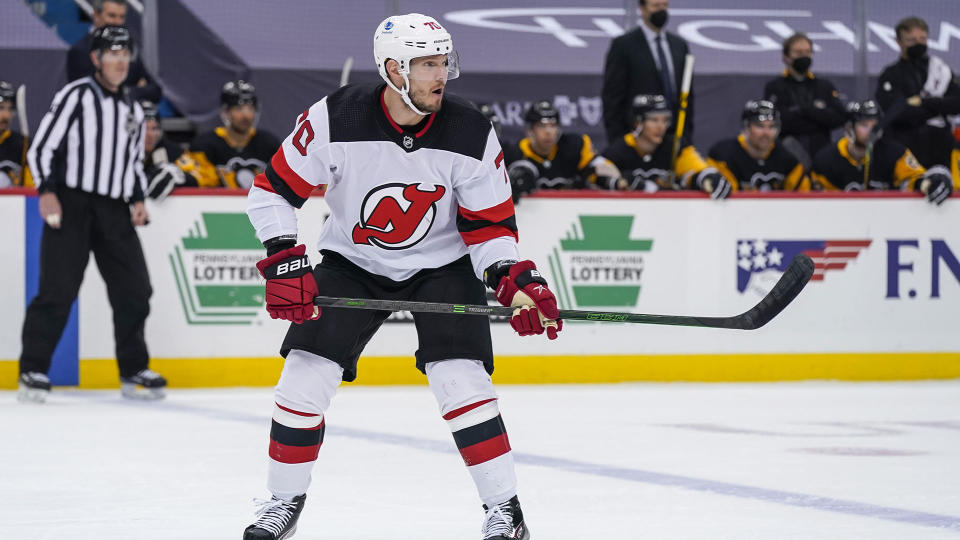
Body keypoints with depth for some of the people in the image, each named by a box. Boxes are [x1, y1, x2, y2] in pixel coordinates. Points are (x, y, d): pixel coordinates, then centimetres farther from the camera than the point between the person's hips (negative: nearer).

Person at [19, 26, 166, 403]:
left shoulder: (133, 110, 17)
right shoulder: (75, 96, -4)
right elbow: (41, 148, -7)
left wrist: (137, 199, 10)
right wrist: (47, 192, -18)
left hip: (114, 212, 6)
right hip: (70, 205, -6)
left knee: (134, 290, 2)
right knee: (58, 290, -12)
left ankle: (134, 371, 13)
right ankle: (33, 371, -7)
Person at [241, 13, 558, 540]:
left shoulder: (471, 134, -19)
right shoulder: (334, 120, -23)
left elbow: (490, 226, -11)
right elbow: (271, 191, -13)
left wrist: (516, 283, -27)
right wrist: (283, 264, -23)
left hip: (441, 265, -1)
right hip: (352, 262, 1)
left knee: (459, 376, -18)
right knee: (306, 373, -9)